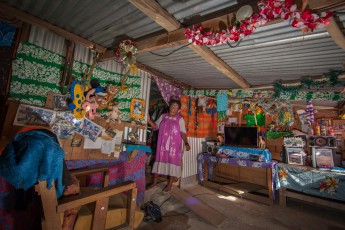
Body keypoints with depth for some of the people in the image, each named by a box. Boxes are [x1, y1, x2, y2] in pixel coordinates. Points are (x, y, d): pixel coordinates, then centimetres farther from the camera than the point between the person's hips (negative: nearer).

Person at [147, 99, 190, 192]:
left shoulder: (180, 119, -2)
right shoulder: (163, 116, 8)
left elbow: (183, 133, -6)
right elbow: (156, 126, 9)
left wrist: (186, 143, -17)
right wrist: (149, 121, -8)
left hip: (174, 145, -3)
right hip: (162, 144, 3)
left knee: (173, 162, 1)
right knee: (160, 160, 10)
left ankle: (170, 184, 17)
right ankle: (154, 182, 24)